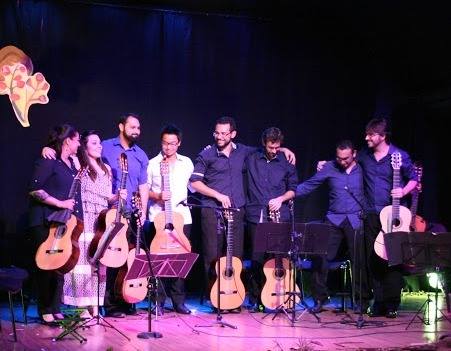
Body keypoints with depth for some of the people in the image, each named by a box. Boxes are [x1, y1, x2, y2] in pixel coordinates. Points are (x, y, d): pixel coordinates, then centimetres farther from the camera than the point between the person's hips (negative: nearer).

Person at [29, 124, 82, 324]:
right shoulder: (48, 162, -8)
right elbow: (34, 189, -16)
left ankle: (56, 309, 15)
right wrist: (59, 203, -17)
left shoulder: (72, 163, 16)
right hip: (47, 223, -8)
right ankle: (45, 312, 4)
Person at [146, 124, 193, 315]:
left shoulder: (186, 163, 11)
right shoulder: (153, 163, 4)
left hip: (181, 215, 2)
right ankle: (159, 301, 4)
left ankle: (179, 301, 11)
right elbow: (145, 190, 4)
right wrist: (158, 196, -12)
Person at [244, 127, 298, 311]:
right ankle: (255, 299, 8)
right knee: (257, 258, -3)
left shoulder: (286, 162, 8)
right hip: (256, 215, 0)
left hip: (279, 216, 1)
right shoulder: (251, 159, 6)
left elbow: (293, 190, 12)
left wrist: (281, 199, -5)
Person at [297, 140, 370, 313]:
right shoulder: (329, 168, 2)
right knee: (321, 258, -4)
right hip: (333, 219, 1)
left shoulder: (362, 168, 1)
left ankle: (361, 300, 18)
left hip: (356, 220, -1)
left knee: (359, 261, 2)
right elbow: (308, 185, 1)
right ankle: (320, 298, 11)